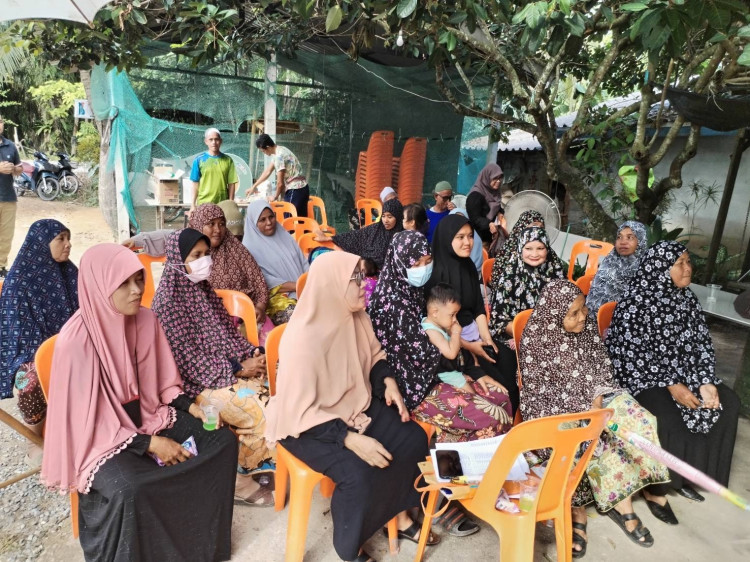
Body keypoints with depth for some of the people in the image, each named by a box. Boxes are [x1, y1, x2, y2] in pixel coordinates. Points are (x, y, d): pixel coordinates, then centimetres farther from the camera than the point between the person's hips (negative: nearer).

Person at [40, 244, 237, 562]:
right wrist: (149, 443, -22)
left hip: (149, 415, 6)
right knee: (132, 490, -35)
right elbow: (84, 416, -19)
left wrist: (191, 406, -10)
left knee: (223, 440, -9)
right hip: (99, 435, -6)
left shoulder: (145, 319, -6)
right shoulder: (76, 339, -24)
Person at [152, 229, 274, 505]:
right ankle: (238, 479, 3)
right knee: (266, 413, -20)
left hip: (229, 366, 8)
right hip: (198, 381, -7)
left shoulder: (203, 289, 8)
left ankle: (252, 463, 7)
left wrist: (252, 354, -6)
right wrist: (238, 369, -18)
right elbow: (189, 361, -18)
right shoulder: (168, 302, -15)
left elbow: (229, 332, 12)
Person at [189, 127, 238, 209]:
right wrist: (193, 204, 1)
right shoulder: (199, 160, 0)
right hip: (204, 204, -1)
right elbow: (195, 184, 3)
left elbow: (231, 183, 2)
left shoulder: (228, 160, 1)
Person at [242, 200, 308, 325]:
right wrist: (297, 286, -15)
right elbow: (264, 282, -9)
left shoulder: (285, 236, 17)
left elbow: (303, 264, 14)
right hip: (276, 296, -5)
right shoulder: (251, 247, -1)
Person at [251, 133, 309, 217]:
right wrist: (254, 186, 25)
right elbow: (267, 172, 21)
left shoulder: (279, 156, -19)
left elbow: (280, 183, -17)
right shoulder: (279, 150, 11)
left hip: (295, 190, -9)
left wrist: (275, 197, 0)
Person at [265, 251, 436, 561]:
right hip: (309, 424, -7)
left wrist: (388, 381, -8)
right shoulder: (303, 339, -31)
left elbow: (373, 355, 11)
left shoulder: (356, 316, -8)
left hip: (356, 404, 8)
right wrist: (352, 440, -32)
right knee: (359, 473, -27)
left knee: (414, 438, -3)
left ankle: (399, 516, 18)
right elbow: (302, 411, -27)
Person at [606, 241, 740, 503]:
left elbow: (701, 342, 2)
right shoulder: (635, 302, -19)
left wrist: (706, 382, -13)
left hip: (681, 373, 8)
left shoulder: (687, 298, 4)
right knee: (670, 420, -27)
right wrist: (671, 385, -22)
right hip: (642, 376, -8)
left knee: (728, 402, -4)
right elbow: (633, 354, -21)